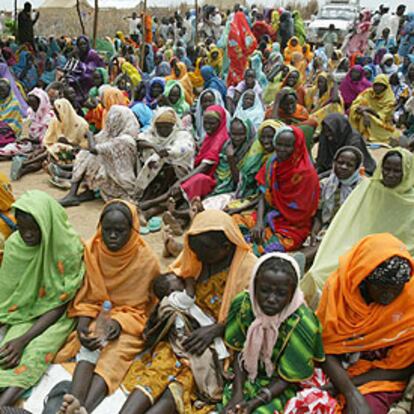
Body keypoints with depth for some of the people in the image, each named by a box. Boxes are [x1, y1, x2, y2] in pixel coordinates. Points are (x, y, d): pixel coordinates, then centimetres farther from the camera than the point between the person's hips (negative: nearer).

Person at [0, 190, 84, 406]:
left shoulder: (69, 249, -20)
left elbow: (59, 305, -16)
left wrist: (23, 339, -24)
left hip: (56, 315, -5)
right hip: (25, 311, 5)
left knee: (36, 351, -30)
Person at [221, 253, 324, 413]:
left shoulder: (302, 324, -25)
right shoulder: (243, 304, -17)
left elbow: (287, 377, -14)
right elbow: (239, 352, -3)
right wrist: (238, 392, -14)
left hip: (278, 388, -2)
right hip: (245, 377, 3)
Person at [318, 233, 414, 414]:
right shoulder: (338, 285, -16)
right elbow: (326, 348, -9)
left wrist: (337, 387, -13)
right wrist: (352, 394, -23)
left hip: (379, 379, -1)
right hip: (335, 369, 2)